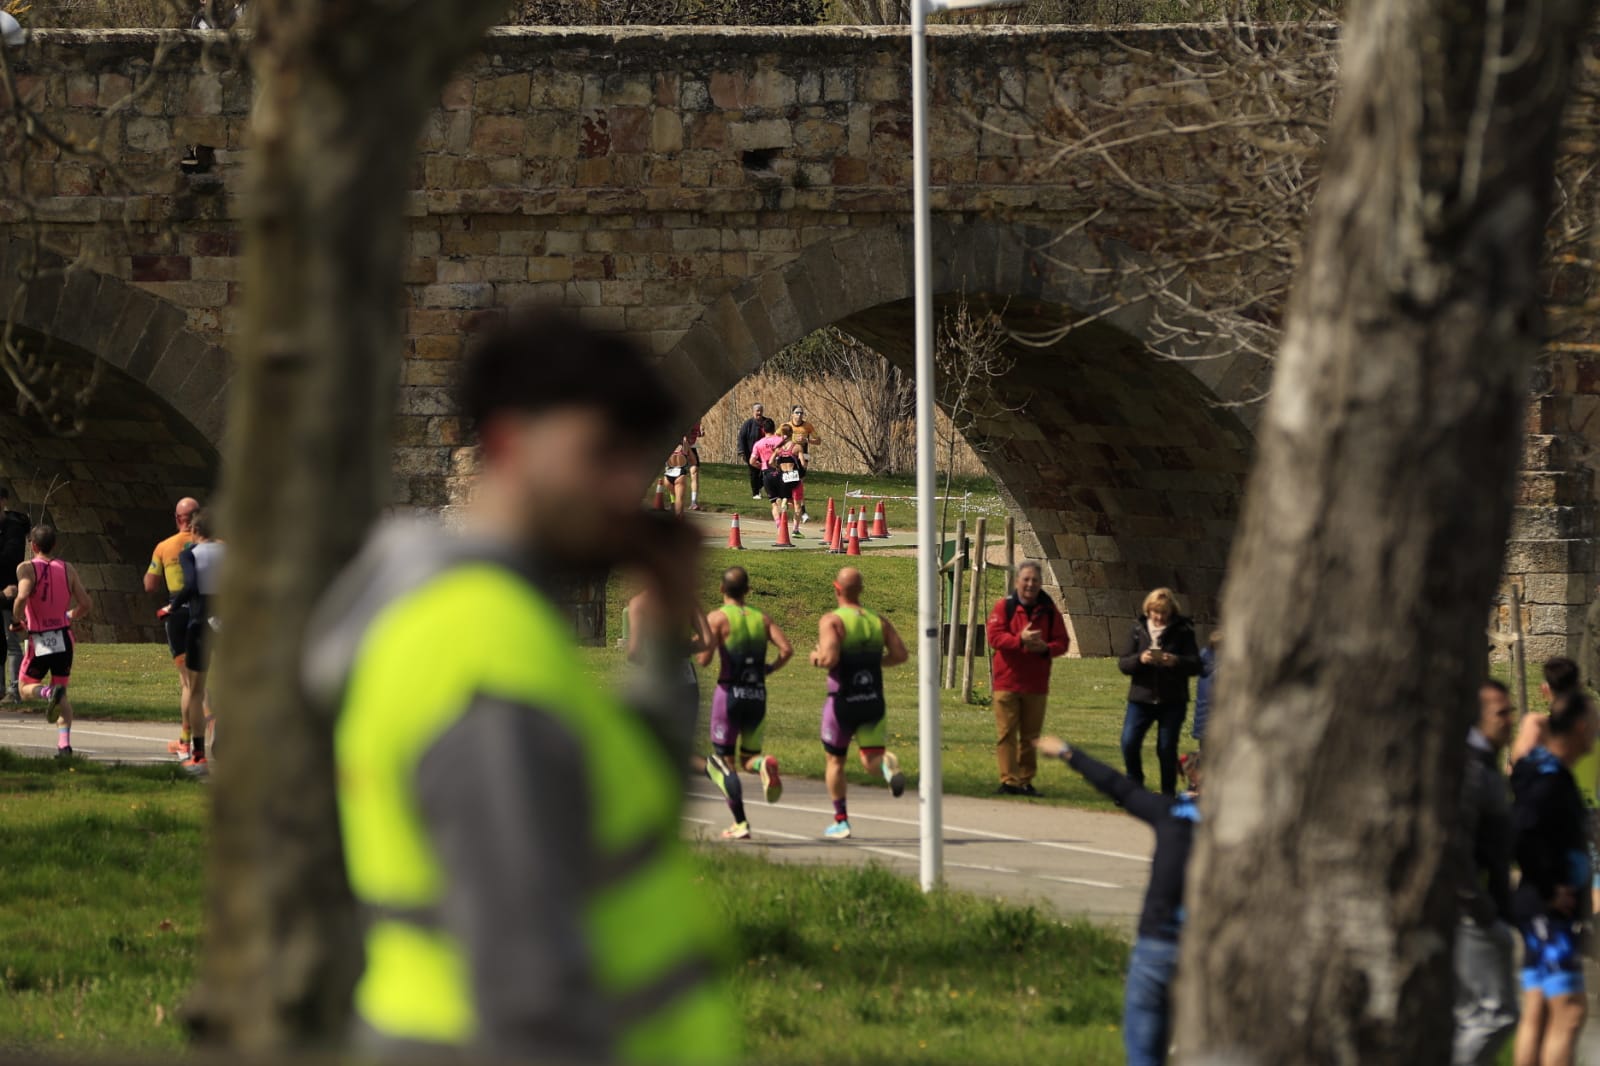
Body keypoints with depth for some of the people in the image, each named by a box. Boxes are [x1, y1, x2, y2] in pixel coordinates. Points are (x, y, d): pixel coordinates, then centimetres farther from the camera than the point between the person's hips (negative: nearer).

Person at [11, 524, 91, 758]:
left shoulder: (27, 568, -6)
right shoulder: (68, 570, 4)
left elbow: (22, 596, -24)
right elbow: (85, 605, 3)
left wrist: (16, 620, -6)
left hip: (39, 641, -3)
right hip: (63, 638, 3)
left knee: (27, 689, 15)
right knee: (62, 692, 14)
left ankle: (49, 693, -22)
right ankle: (64, 743, -5)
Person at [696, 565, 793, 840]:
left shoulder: (717, 618, -3)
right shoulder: (761, 618, 10)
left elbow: (704, 659, -14)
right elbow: (786, 649, -3)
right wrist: (769, 669, 13)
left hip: (730, 693, -4)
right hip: (758, 695, 4)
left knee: (725, 763, 5)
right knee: (747, 758, 17)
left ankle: (740, 824, -6)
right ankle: (764, 765, -21)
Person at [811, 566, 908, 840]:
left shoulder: (832, 621, -10)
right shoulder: (878, 621, 5)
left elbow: (829, 658, -22)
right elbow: (900, 654, 1)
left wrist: (817, 658, 0)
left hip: (843, 701, -3)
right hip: (874, 701, 3)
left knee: (835, 760, 16)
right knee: (870, 761, 3)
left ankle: (840, 821, 17)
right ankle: (887, 764, -34)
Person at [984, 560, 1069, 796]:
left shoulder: (1049, 611, 7)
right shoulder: (1004, 607, -1)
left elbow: (1062, 642, 7)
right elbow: (995, 637, -11)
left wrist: (1045, 648, -14)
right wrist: (1020, 640, -26)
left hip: (1036, 684, 3)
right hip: (1007, 681, -3)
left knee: (1030, 736, 8)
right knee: (1007, 733, -6)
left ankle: (1026, 781, 15)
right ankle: (1008, 781, -5)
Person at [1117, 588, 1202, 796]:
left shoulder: (1182, 631, 0)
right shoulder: (1139, 630, 6)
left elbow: (1195, 666, -3)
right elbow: (1123, 664, 4)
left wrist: (1176, 662, -23)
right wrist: (1139, 659, -18)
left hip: (1172, 702, -2)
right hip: (1141, 699, 2)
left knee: (1167, 749, 1)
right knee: (1129, 742, -10)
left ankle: (1168, 794, 15)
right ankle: (1135, 785, 10)